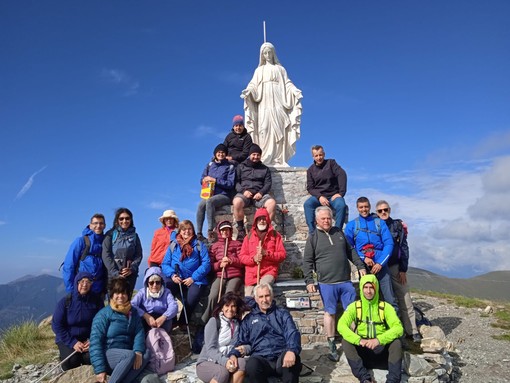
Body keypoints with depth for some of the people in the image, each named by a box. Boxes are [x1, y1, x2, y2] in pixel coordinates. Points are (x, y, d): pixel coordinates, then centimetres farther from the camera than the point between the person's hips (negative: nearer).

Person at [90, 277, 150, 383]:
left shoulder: (133, 312, 9)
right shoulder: (103, 315, -7)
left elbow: (139, 332, -4)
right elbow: (95, 342, -13)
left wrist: (138, 351, -24)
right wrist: (100, 369, -22)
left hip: (126, 355, 5)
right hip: (107, 355, -5)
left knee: (146, 353, -25)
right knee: (131, 355, -33)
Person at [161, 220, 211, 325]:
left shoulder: (199, 245, 9)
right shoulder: (173, 245, 16)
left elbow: (206, 263, -3)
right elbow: (165, 264, 9)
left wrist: (193, 278, -13)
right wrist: (172, 275, -11)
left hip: (194, 281, -1)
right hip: (176, 279, 2)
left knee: (190, 300, -29)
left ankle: (182, 324, -2)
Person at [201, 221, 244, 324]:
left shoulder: (237, 244, 13)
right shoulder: (214, 246, 18)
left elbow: (243, 261, 6)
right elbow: (210, 264, 13)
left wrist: (231, 260, -10)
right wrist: (219, 264, -7)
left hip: (235, 276, -1)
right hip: (220, 276, 1)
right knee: (212, 297, -26)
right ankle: (205, 322, -11)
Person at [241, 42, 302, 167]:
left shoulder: (280, 69, 20)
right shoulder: (259, 70, 21)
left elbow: (287, 84, 10)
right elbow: (253, 85, 9)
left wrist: (295, 91, -10)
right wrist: (248, 91, -13)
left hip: (278, 104, 0)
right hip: (264, 105, 0)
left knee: (279, 131, -10)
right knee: (265, 131, -12)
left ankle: (279, 160, -15)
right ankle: (264, 160, -18)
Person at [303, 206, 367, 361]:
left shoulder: (339, 233, 12)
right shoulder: (313, 238, 0)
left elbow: (351, 251, 20)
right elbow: (307, 261, -1)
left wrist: (360, 266, 13)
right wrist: (309, 281, -8)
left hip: (346, 281, 4)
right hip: (326, 283, -3)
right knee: (329, 313, 4)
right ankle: (332, 346, 15)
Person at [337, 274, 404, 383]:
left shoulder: (385, 307, -3)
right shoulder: (354, 307, -3)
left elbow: (398, 328, -18)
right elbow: (341, 326, -17)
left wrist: (379, 340, -34)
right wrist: (359, 340, -34)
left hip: (382, 348, -1)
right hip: (362, 350, 1)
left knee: (396, 342, -29)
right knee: (346, 341, -27)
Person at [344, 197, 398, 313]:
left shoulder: (379, 222, 8)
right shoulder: (351, 225, 8)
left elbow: (389, 243, 0)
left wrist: (380, 263, -11)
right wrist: (363, 258, -11)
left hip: (380, 264, 0)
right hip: (363, 265, 1)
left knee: (389, 297, -6)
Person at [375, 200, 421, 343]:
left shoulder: (397, 225, 5)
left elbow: (404, 247, 3)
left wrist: (403, 269, -2)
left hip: (396, 267, 0)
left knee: (405, 299, -1)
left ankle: (412, 331, 8)